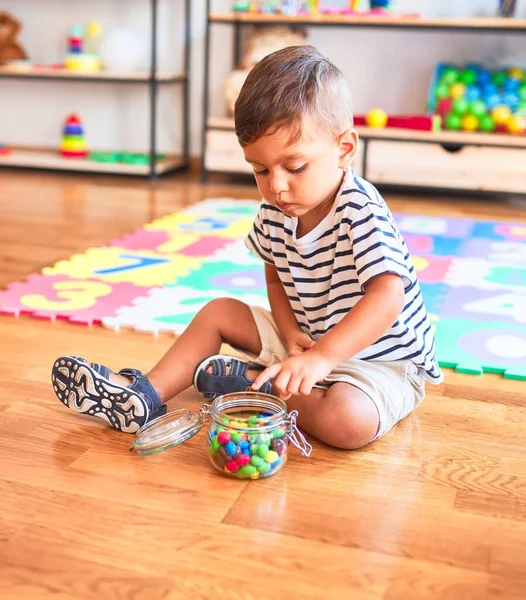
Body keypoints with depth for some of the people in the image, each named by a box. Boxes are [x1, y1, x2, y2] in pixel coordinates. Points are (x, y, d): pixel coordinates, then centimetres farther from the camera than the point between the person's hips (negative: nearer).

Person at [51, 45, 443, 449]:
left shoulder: (362, 212, -28)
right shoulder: (275, 212, -6)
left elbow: (388, 297, -37)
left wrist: (321, 357, -45)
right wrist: (291, 332, -9)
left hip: (383, 359, -6)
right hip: (309, 340, 7)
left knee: (347, 422, -36)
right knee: (219, 311, 5)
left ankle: (259, 384, -13)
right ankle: (146, 394, 0)